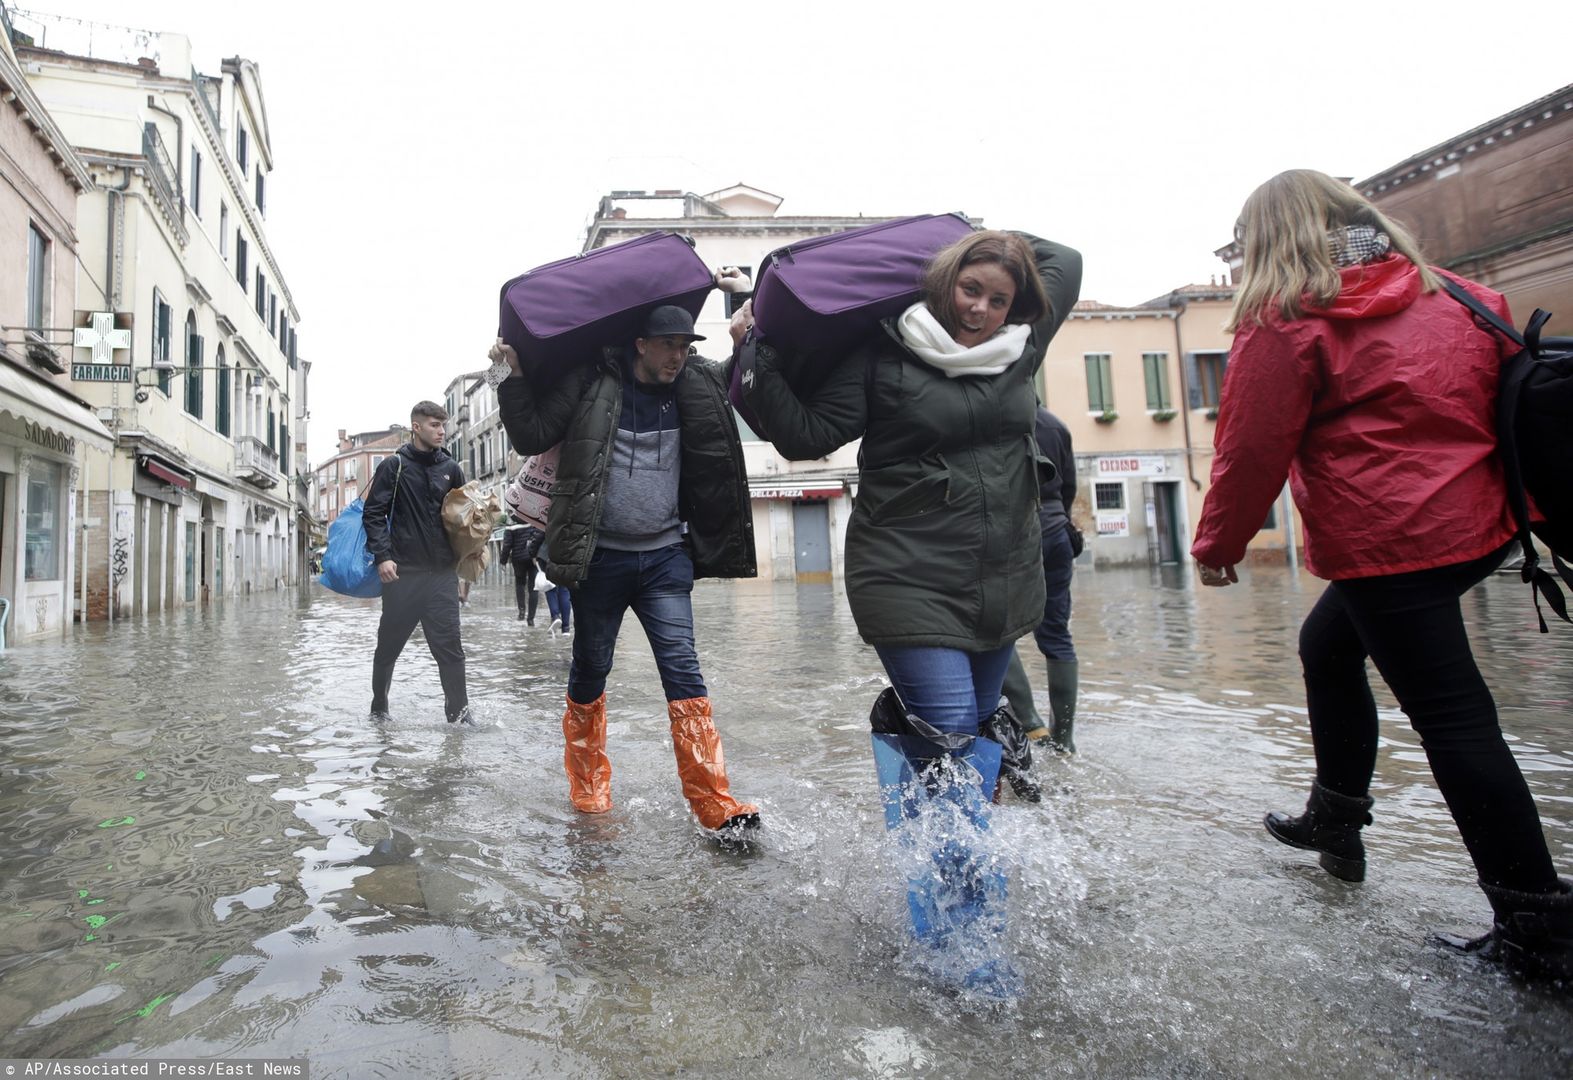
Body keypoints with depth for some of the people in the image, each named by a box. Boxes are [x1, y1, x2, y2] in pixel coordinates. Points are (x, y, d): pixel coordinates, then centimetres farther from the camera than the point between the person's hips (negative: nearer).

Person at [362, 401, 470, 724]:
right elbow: (374, 513, -2)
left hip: (442, 573, 2)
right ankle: (379, 707, 28)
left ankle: (459, 710, 4)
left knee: (449, 644, -3)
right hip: (402, 572, -2)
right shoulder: (394, 466, 1)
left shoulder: (451, 468, 10)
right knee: (389, 644, 10)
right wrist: (382, 556, -13)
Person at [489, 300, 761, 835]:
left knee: (682, 668, -7)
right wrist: (515, 376, -9)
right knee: (590, 671, 10)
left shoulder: (697, 387, 8)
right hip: (601, 555, -1)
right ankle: (588, 792, 29)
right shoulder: (593, 384, -1)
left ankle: (717, 806, -7)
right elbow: (532, 437, 0)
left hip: (665, 555, 2)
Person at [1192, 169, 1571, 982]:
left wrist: (1217, 544, 3)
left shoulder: (1287, 322, -8)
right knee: (1327, 646, 23)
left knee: (1449, 713, -3)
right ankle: (1336, 822, 34)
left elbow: (1252, 448, -8)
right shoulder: (1447, 295, 13)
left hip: (1387, 541, -8)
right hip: (1475, 522, 9)